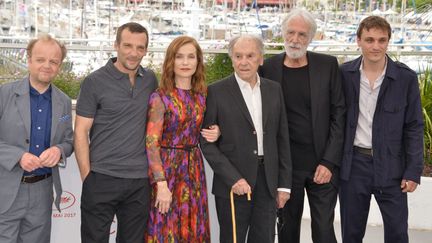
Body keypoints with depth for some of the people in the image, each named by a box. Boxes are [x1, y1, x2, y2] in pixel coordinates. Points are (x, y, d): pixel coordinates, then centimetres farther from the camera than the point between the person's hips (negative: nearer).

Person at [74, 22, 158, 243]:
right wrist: (87, 176, -9)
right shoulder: (95, 82, -6)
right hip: (102, 179, -3)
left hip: (140, 180, 4)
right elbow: (81, 132, -5)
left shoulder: (151, 80, 6)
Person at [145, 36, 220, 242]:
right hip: (166, 169, -5)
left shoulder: (202, 95, 6)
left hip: (194, 169, 5)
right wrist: (161, 184, -21)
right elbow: (151, 143, -14)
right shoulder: (160, 97, -10)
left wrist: (215, 133, -4)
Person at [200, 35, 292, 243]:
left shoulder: (274, 90, 7)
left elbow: (282, 139, 9)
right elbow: (207, 142, -6)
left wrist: (284, 183, 7)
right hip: (232, 184, -3)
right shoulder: (216, 92, -5)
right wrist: (232, 178, -14)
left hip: (268, 182, 4)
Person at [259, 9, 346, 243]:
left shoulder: (328, 65, -1)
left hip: (323, 164, 0)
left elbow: (338, 114, -2)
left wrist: (329, 162, -7)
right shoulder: (268, 68, -1)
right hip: (285, 166, 1)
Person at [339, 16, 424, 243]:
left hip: (390, 166, -1)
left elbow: (414, 128, -2)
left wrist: (413, 171, -6)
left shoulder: (406, 78, -6)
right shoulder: (343, 74, -3)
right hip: (353, 164, 1)